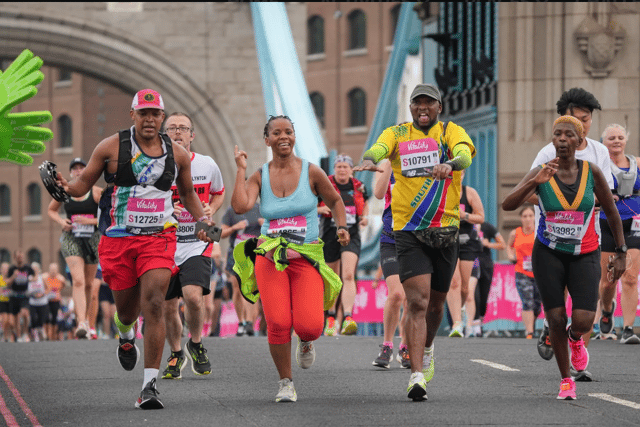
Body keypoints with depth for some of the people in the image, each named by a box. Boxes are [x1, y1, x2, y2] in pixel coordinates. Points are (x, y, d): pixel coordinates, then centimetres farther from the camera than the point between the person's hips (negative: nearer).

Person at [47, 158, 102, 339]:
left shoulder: (97, 192, -3)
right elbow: (51, 210, 18)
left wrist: (90, 221, -15)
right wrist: (61, 221, -2)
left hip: (93, 239, 1)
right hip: (71, 239, -1)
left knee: (88, 283, 11)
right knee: (78, 281, -18)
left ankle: (86, 317, 34)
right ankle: (81, 324, -27)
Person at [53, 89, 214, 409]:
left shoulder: (177, 154, 6)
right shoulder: (111, 148, -1)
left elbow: (187, 193, 22)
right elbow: (84, 183, 5)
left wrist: (202, 219, 5)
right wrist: (66, 187, -17)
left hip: (158, 239, 0)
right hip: (118, 239, 0)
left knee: (154, 305, -17)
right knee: (127, 308, 10)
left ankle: (149, 386, -17)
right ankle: (125, 335, 52)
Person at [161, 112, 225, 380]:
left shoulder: (207, 165, 0)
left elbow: (219, 193, 19)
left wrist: (211, 210, -3)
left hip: (198, 244, -1)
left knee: (192, 295, -23)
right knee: (168, 306, 4)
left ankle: (195, 344, 6)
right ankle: (176, 355, 31)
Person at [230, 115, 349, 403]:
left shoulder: (311, 172, 2)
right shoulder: (260, 176, 5)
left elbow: (335, 201, 18)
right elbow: (240, 206, -13)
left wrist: (342, 228, 3)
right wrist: (240, 170, -6)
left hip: (307, 258, -1)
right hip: (270, 258, 1)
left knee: (309, 325, -17)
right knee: (278, 324, -15)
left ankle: (306, 341, 24)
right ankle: (285, 383, 8)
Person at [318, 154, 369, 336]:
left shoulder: (358, 187, 7)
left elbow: (365, 203, 27)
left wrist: (365, 217, 8)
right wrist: (322, 209, -15)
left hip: (351, 235, 0)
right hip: (330, 234, 0)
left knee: (348, 275, -19)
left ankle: (347, 318, -30)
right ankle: (331, 318, 29)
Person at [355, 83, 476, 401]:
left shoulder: (451, 131, 3)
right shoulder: (397, 134, 5)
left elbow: (465, 152, -18)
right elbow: (379, 148, -15)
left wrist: (450, 164, -42)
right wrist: (369, 160, -40)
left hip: (445, 230, 2)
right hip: (408, 230, -2)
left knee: (436, 302, 16)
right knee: (417, 301, -15)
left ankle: (426, 348, 46)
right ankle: (417, 375, -18)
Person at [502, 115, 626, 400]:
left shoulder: (591, 173, -6)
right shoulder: (541, 173, -8)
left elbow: (612, 213, 6)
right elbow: (508, 205, -21)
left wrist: (621, 253, 5)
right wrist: (535, 182, -36)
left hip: (584, 256, 0)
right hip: (549, 255, 0)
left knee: (583, 322, -13)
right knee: (556, 319, -3)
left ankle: (575, 338, 26)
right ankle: (566, 380, 18)